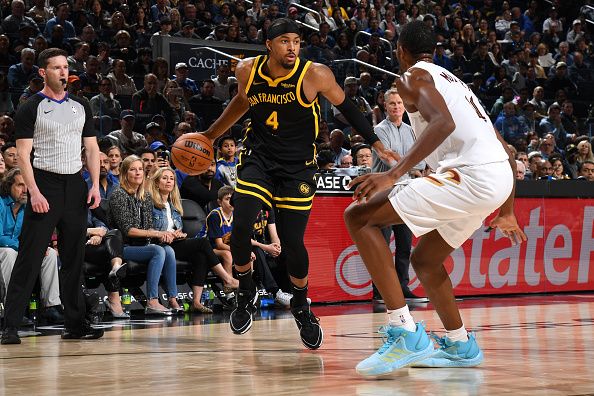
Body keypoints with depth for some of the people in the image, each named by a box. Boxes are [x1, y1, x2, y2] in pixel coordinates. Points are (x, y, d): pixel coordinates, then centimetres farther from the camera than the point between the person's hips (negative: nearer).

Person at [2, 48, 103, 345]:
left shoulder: (81, 107, 13)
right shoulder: (31, 108, -2)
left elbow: (91, 148, 15)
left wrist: (95, 185, 2)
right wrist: (34, 192, -17)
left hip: (75, 185, 5)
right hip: (45, 183, -5)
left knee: (74, 258, 8)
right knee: (29, 258, -8)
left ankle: (74, 323, 15)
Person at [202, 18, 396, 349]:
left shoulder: (315, 74, -17)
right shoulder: (248, 71, -7)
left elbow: (345, 106, -1)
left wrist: (375, 142, -5)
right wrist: (210, 136, 19)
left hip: (298, 165, -2)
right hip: (259, 157, 2)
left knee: (292, 241, -6)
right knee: (241, 227, -16)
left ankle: (301, 306, 23)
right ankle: (246, 292, 12)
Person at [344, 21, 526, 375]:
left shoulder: (414, 76, 6)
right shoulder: (455, 83, 32)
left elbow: (443, 122, -17)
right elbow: (506, 151, 32)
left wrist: (394, 174, -25)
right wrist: (508, 212, 40)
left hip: (469, 174, -9)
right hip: (499, 177, 9)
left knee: (358, 217, -9)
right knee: (424, 260, 28)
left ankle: (406, 333, -18)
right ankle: (461, 345, 37)